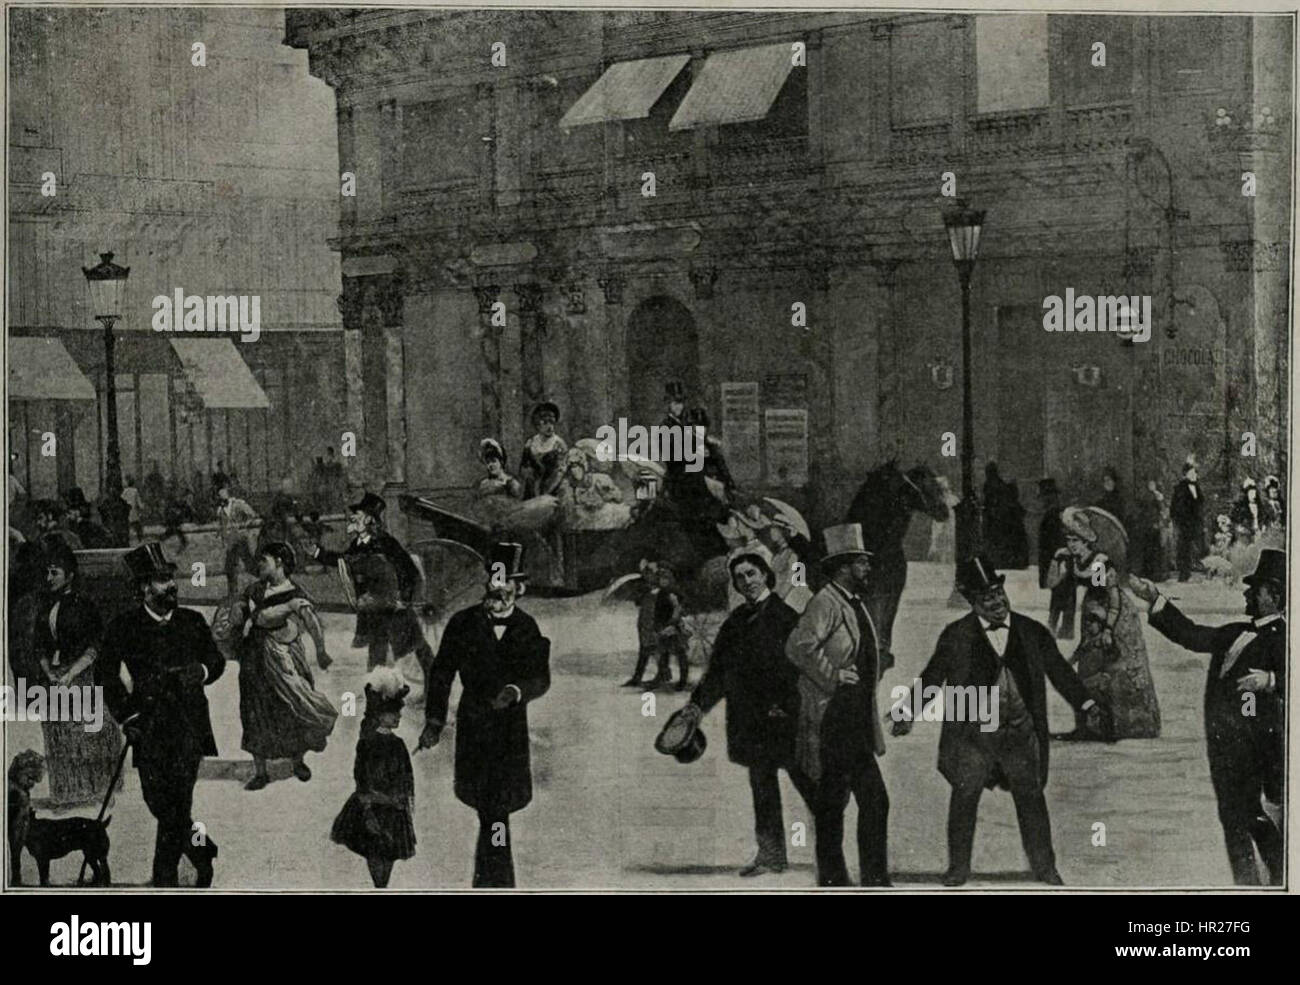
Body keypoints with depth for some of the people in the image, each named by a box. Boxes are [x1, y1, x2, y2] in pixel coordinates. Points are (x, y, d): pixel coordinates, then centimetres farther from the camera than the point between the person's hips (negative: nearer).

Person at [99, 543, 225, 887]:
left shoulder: (192, 621, 8)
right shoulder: (124, 627, 1)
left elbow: (217, 659, 19)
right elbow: (107, 676, 4)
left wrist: (202, 671, -4)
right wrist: (127, 715, -4)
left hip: (188, 720, 0)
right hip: (148, 725, 0)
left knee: (177, 800, -9)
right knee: (157, 800, 1)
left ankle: (165, 878, 1)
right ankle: (199, 844, 27)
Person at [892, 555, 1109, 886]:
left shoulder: (1033, 633, 3)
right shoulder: (956, 636, -1)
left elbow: (1060, 672, 9)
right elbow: (932, 678, 4)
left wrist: (1088, 705, 2)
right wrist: (908, 712, -5)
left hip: (1020, 732, 1)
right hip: (973, 732, -1)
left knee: (1031, 797, 4)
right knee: (964, 797, 3)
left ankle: (1044, 867, 16)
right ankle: (958, 868, 15)